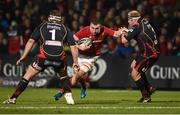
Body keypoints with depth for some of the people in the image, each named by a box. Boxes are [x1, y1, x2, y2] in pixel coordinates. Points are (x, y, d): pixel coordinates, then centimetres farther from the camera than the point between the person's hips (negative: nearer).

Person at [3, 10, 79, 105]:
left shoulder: (42, 26, 21)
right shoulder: (65, 29, 22)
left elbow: (31, 41, 10)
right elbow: (73, 47, 14)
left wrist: (23, 58, 11)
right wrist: (75, 62, 20)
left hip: (44, 56, -1)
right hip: (59, 57, 1)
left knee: (27, 76, 13)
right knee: (64, 76, 30)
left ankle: (13, 98, 11)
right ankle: (68, 96, 13)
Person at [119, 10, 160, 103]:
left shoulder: (136, 28, -17)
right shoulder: (144, 22, 9)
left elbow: (124, 41, -16)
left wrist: (123, 33, 5)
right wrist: (127, 31, 19)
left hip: (150, 54, -10)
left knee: (134, 74, -6)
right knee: (133, 66, 24)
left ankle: (146, 96, 2)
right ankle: (149, 88, 24)